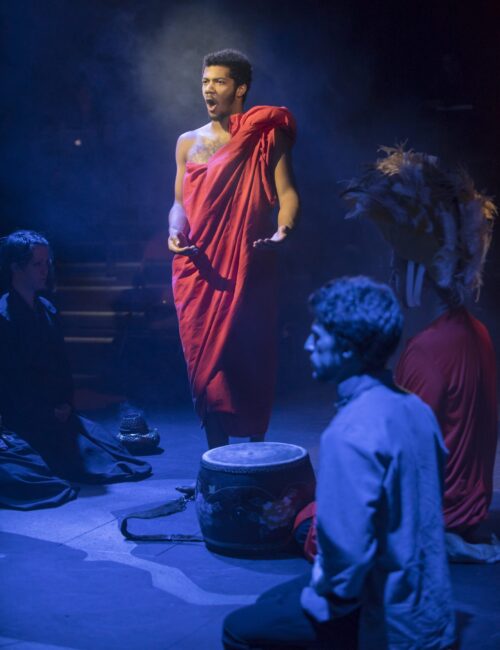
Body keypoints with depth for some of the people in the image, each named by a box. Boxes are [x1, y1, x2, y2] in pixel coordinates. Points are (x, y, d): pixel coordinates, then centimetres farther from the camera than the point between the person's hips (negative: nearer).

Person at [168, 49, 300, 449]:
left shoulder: (266, 137, 4)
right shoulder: (189, 142, 15)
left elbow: (287, 194, -3)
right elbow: (180, 202, 17)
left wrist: (284, 230, -22)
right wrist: (175, 232, -3)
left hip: (249, 265, -3)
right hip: (200, 268, 3)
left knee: (251, 358, 0)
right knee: (205, 359, 3)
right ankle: (217, 455, 13)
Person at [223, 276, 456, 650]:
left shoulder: (350, 434, -27)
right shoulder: (414, 408, 1)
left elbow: (347, 550, -30)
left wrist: (325, 597, -9)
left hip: (383, 620, -8)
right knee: (271, 603, 25)